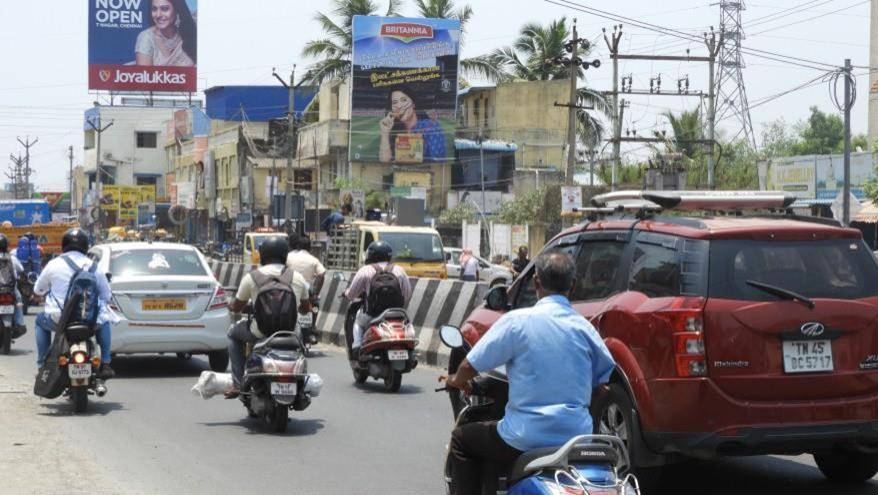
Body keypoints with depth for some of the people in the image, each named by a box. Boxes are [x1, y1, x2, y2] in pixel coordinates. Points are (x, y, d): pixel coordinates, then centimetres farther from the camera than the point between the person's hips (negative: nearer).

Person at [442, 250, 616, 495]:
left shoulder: (517, 321, -10)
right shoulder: (584, 328, 2)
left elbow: (470, 366, -6)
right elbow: (606, 379, 11)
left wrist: (457, 380, 16)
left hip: (527, 438, -5)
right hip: (577, 437, 5)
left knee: (462, 440, 19)